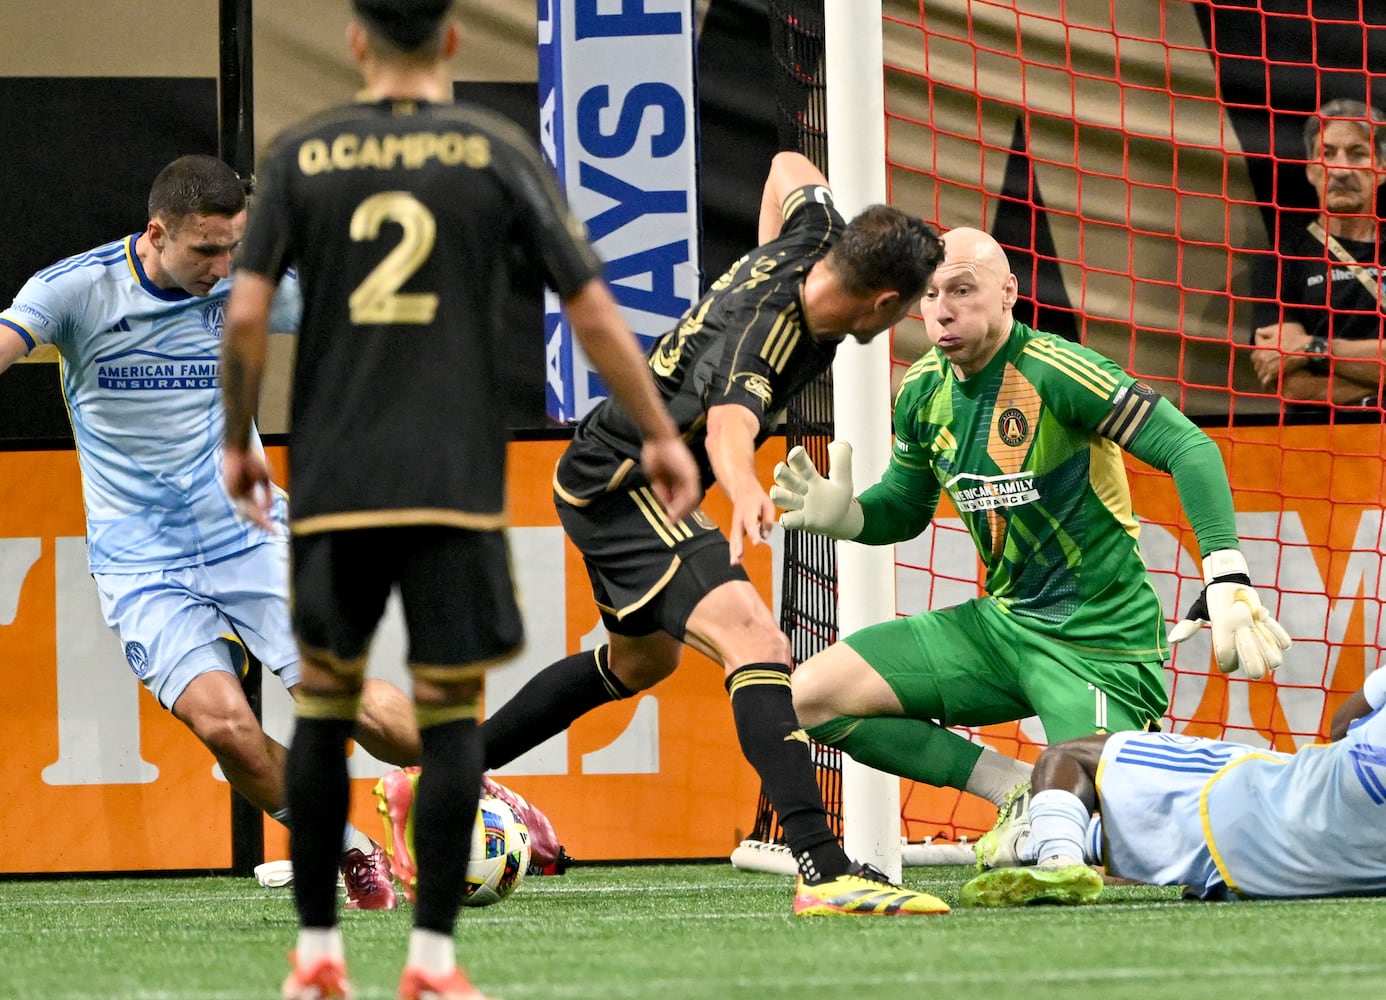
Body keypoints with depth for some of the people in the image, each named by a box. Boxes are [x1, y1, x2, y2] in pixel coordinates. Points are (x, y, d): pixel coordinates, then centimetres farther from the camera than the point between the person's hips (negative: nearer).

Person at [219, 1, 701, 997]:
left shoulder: (301, 155, 3)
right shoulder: (498, 152, 1)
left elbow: (247, 316, -3)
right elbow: (593, 311, -1)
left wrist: (238, 444, 11)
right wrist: (661, 435, 9)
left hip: (333, 483, 2)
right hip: (457, 483, -2)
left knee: (324, 708, 12)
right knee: (451, 718, 2)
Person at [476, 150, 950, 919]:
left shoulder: (817, 239, -5)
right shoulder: (763, 337, -31)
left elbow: (790, 169, 17)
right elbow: (729, 424, -51)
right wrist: (745, 491, -70)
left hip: (608, 477, 11)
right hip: (622, 486, -11)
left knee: (643, 659, 32)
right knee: (754, 644, -28)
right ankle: (823, 871, -42)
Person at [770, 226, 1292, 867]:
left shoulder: (1052, 371, -20)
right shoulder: (924, 390, 2)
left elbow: (1191, 449, -23)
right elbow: (905, 508, 18)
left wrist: (1227, 581, -34)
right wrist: (841, 514, -6)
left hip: (1098, 644, -7)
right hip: (1000, 623, 7)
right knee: (811, 696, -6)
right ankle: (1019, 789, 1)